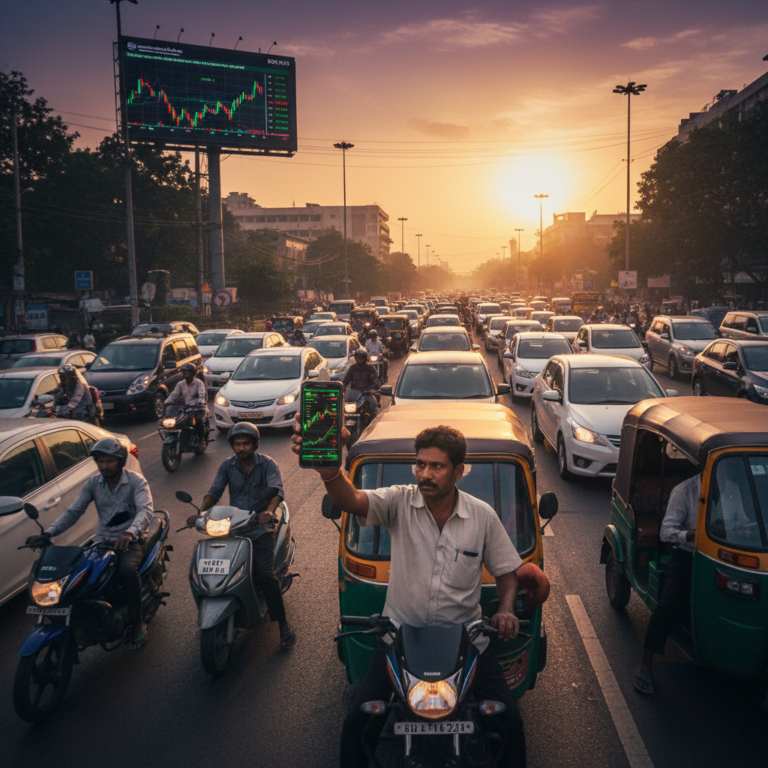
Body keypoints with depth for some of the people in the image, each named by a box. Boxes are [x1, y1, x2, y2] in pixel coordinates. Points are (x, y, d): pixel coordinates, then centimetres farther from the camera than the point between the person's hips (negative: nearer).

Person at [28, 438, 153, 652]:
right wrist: (47, 534, -16)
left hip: (130, 540, -5)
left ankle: (137, 623, -18)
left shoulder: (136, 481, -9)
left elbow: (145, 511, -24)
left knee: (127, 570, -35)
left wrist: (130, 533, -44)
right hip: (103, 539, 5)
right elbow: (73, 512, 1)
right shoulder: (92, 484, 5)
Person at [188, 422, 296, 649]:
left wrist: (269, 511, -40)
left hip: (260, 526, -3)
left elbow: (276, 490, -19)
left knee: (265, 573, -18)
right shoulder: (227, 466, 8)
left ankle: (284, 624, -9)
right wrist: (201, 513, -21)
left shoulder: (267, 464, -3)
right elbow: (214, 491, -1)